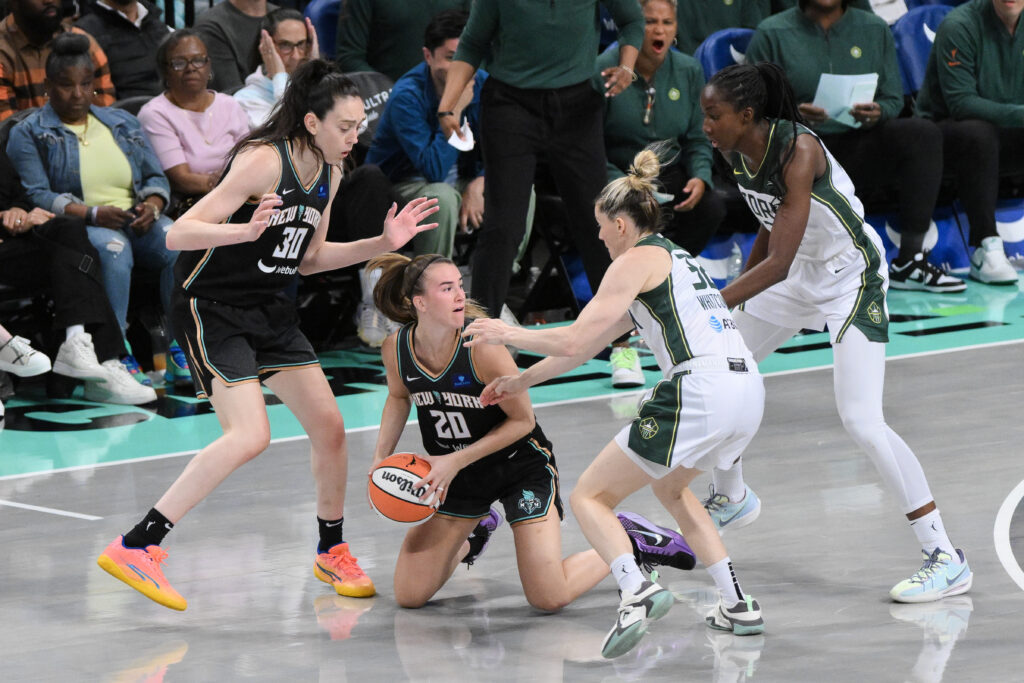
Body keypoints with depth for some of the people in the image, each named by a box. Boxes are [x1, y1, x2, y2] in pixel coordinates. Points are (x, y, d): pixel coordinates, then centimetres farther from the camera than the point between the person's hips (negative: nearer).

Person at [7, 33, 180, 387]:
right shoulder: (29, 134, 7)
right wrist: (95, 214, -19)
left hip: (137, 222, 4)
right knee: (113, 247, -40)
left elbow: (155, 177, 19)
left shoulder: (123, 123, 22)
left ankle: (179, 348, -28)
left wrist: (151, 207, -6)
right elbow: (35, 195, -6)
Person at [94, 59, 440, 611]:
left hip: (269, 311, 8)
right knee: (250, 435, -23)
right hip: (212, 308, -8)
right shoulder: (264, 161, -22)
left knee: (329, 427, 7)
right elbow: (178, 234, -25)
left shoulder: (327, 174, 4)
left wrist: (382, 244, 7)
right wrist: (246, 230, -42)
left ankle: (331, 553, 29)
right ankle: (135, 547, -21)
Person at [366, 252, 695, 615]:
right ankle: (476, 532, 34)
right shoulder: (396, 349, -13)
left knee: (550, 599, -12)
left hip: (521, 465, -5)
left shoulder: (482, 346, -28)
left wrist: (456, 461, -21)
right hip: (457, 475, 5)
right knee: (409, 595, 4)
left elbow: (522, 420, -18)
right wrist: (381, 459, -1)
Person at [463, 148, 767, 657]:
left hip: (698, 394, -9)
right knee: (669, 486, 34)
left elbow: (574, 341, -5)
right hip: (747, 389, 9)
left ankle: (637, 591, -24)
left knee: (589, 497, 2)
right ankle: (738, 606, 24)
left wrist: (508, 334, 12)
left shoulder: (636, 260, 2)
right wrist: (522, 381, 38)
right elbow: (589, 345, 34)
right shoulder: (676, 258, 28)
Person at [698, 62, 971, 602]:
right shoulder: (736, 153, -5)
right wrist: (735, 292, 19)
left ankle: (946, 560, -13)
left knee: (862, 421, -19)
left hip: (851, 278, -9)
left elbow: (778, 264, -33)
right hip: (799, 273, 9)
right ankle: (731, 499, 40)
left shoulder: (799, 150, -30)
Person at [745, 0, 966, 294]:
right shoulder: (772, 34, 5)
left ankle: (910, 261, -24)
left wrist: (876, 113, -13)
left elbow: (893, 101, 12)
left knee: (923, 131, -23)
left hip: (858, 144, 3)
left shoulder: (875, 30, 15)